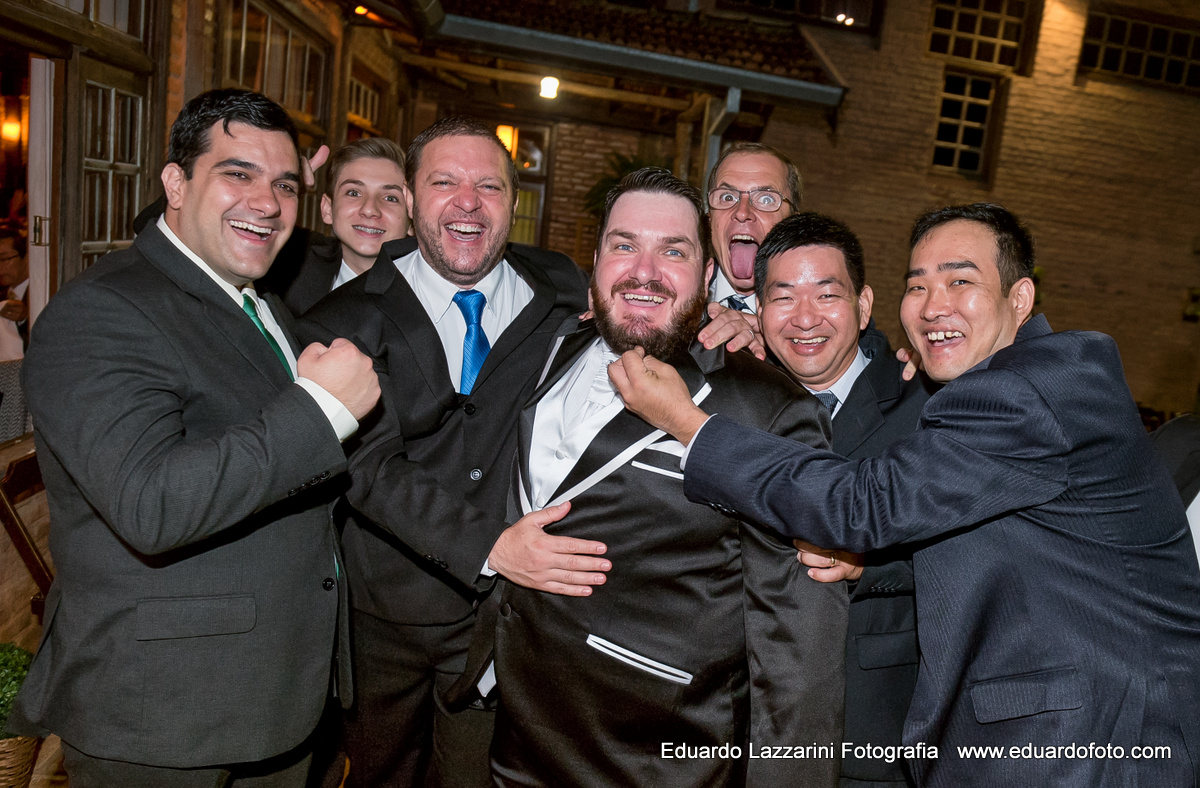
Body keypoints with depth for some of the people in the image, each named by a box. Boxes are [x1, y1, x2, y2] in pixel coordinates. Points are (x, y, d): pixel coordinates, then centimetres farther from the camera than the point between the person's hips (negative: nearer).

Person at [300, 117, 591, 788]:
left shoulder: (562, 292, -2)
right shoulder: (349, 319, -9)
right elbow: (369, 464, -18)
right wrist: (488, 545, -31)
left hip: (501, 608, 1)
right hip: (384, 610, 0)